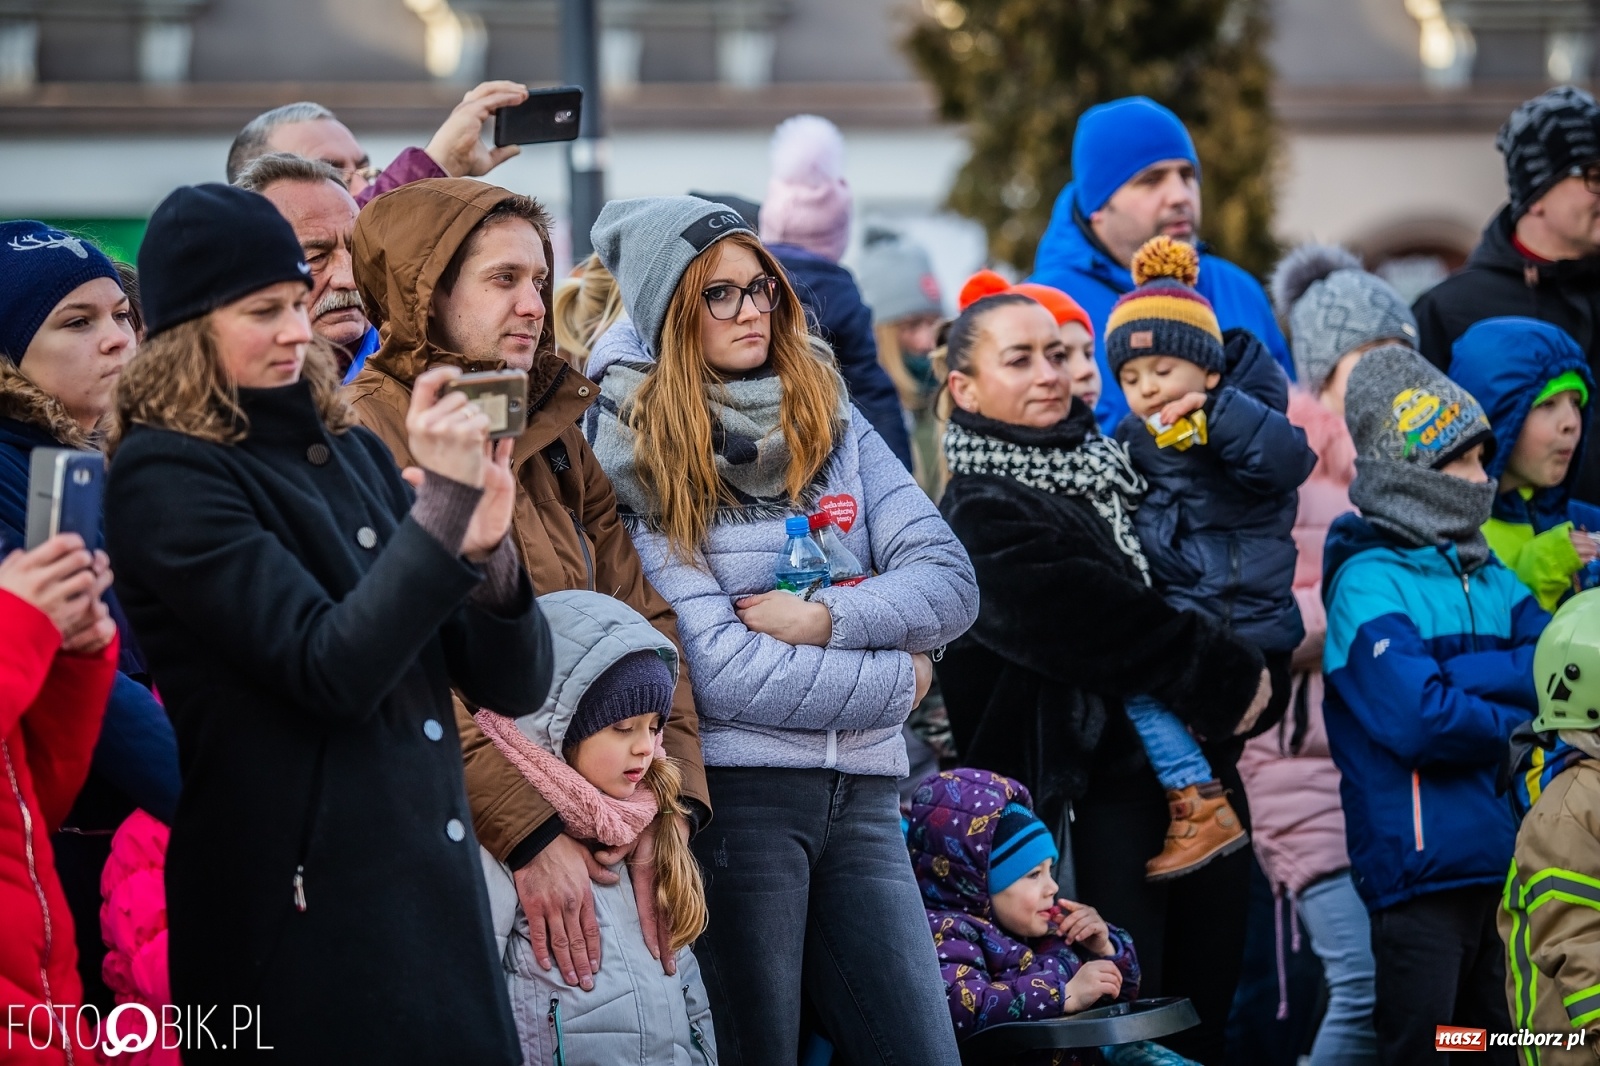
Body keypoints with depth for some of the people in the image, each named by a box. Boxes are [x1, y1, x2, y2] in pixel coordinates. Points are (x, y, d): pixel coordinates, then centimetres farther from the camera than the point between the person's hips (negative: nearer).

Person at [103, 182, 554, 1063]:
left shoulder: (352, 454, 11)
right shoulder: (164, 478, -8)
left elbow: (515, 685, 7)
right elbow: (333, 673, -18)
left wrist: (485, 548, -11)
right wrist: (442, 505, -20)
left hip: (440, 904, 6)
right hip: (302, 920, -6)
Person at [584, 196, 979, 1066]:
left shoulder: (832, 423, 11)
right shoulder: (640, 462, -4)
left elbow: (949, 582, 3)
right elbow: (720, 673, -12)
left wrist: (825, 618, -13)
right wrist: (895, 678, -4)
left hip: (861, 796, 5)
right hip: (735, 790, -4)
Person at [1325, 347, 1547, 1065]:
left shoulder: (1488, 577, 14)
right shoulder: (1371, 582, -9)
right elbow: (1420, 720, -20)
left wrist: (1464, 676, -12)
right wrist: (1520, 721, -5)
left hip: (1508, 863, 7)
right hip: (1422, 867, -7)